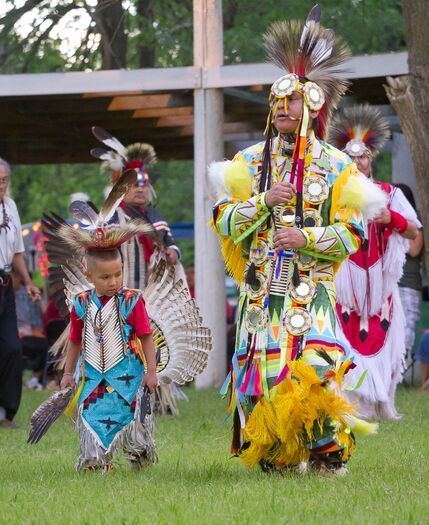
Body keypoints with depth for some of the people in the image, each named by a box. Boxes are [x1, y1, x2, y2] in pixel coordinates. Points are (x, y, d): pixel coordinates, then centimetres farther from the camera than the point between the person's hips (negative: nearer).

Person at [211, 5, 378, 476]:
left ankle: (328, 451, -4)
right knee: (260, 365, -2)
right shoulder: (249, 162, 11)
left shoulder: (335, 167, 4)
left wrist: (307, 237, -15)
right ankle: (274, 454, 13)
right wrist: (264, 201, -10)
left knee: (316, 364, -18)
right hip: (261, 288, 3)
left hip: (311, 289, -3)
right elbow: (224, 221, 5)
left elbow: (350, 234, 0)